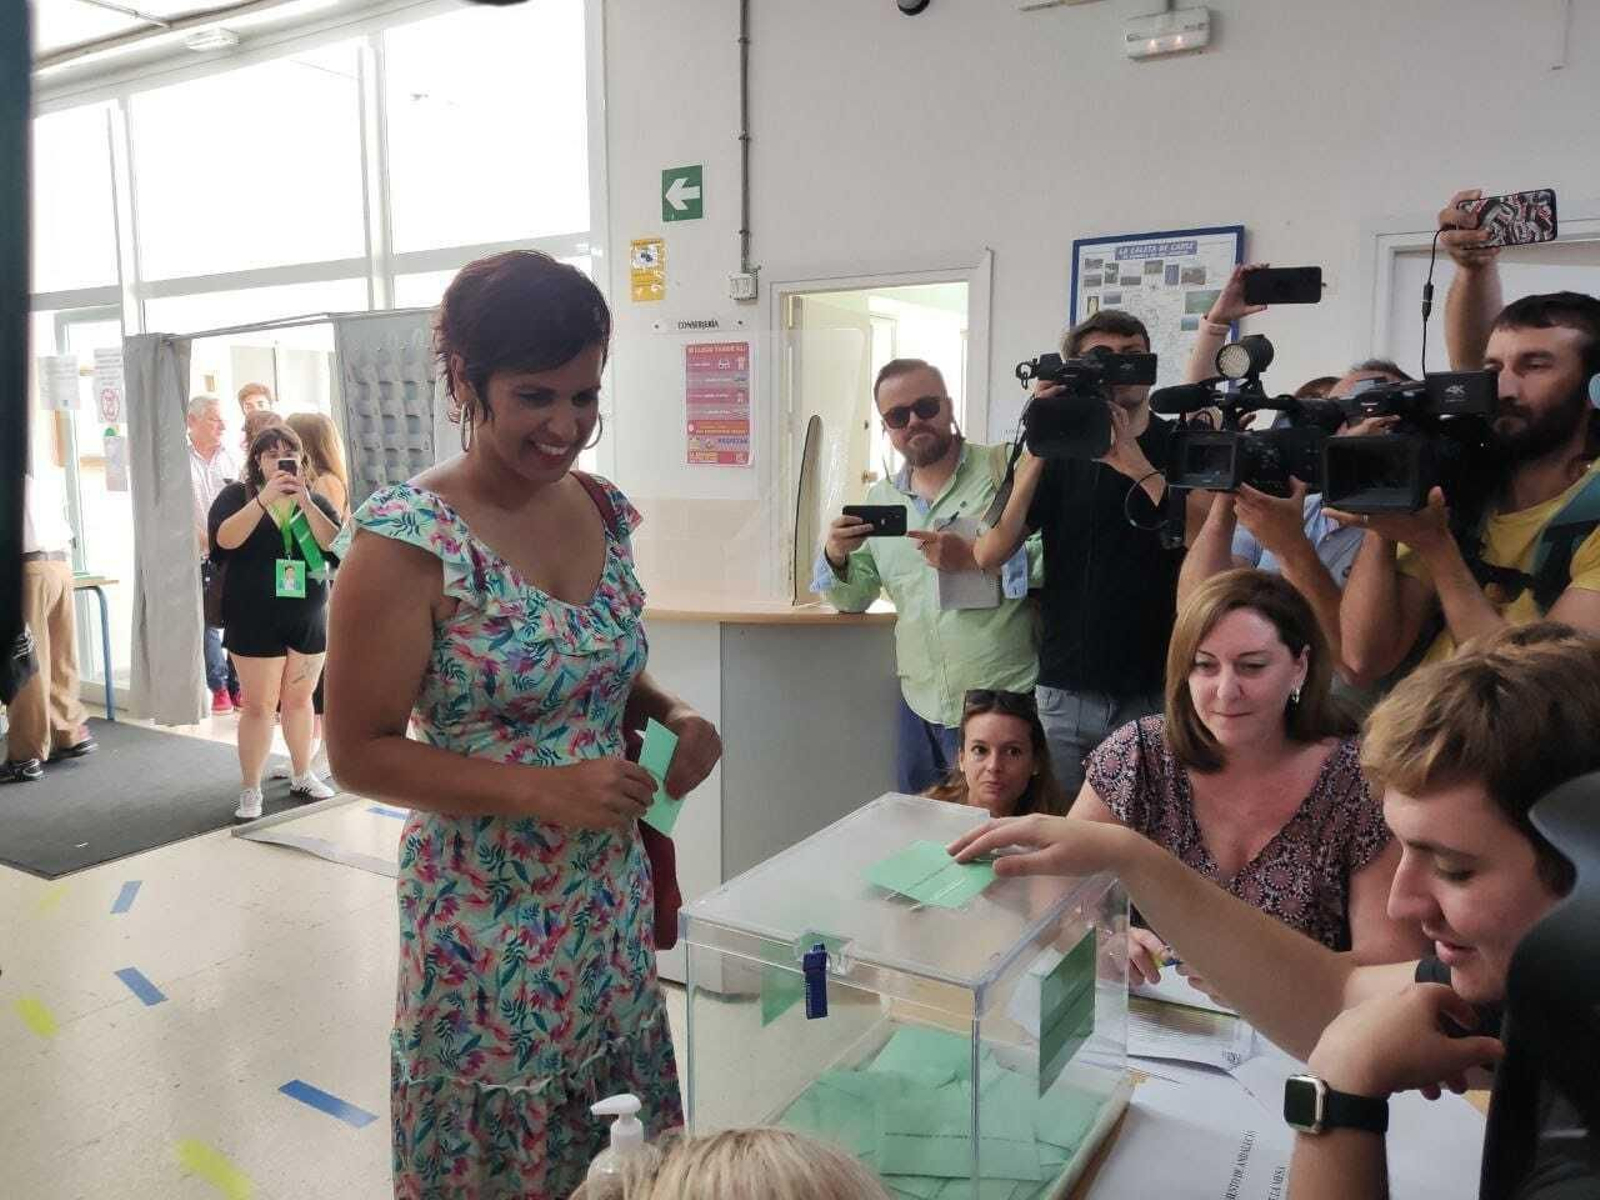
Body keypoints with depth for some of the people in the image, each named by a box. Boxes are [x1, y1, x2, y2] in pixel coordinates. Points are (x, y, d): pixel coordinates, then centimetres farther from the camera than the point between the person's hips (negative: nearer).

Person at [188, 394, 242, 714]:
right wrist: (205, 540, -12)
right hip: (199, 558, -2)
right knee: (207, 622, 1)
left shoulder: (231, 460, 10)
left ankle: (237, 686, 11)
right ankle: (219, 687, 12)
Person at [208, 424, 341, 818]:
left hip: (308, 619, 3)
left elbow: (336, 546, -7)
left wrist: (304, 501, -17)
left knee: (299, 700, 11)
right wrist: (265, 498, -24)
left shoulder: (315, 501, 9)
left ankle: (302, 776, 26)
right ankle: (250, 791, 8)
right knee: (259, 705, -2)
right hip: (255, 621, -3)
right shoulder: (237, 495, 2)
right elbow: (225, 538, -16)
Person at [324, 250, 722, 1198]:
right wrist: (543, 788, -24)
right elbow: (360, 754, -15)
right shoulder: (408, 540, -18)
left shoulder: (604, 510, 0)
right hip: (489, 916, -5)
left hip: (612, 897, 6)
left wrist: (673, 715, -7)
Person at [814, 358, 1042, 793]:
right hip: (921, 707, 5)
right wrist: (835, 557, -7)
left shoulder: (1008, 468, -5)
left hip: (1006, 705, -4)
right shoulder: (879, 499, 10)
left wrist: (975, 558, -22)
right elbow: (852, 599, 13)